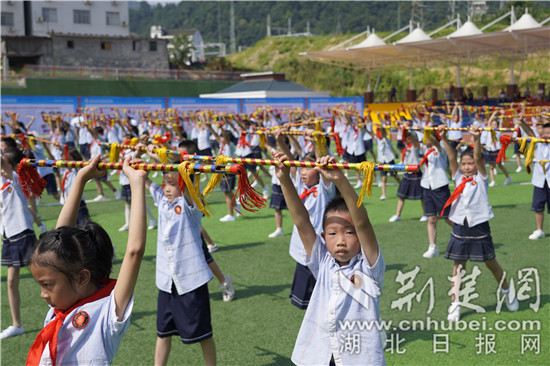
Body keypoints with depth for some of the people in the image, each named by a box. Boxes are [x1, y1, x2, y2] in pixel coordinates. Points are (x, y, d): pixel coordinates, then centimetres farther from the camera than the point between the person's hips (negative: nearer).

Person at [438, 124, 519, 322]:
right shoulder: (458, 177, 5)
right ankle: (455, 304, 8)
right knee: (458, 267, 4)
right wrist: (444, 139, -20)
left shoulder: (481, 177, -2)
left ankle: (507, 291, 36)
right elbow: (452, 157, -7)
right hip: (460, 228, 2)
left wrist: (476, 139, -32)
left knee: (491, 263, 12)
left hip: (479, 228, -2)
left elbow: (478, 157, -17)